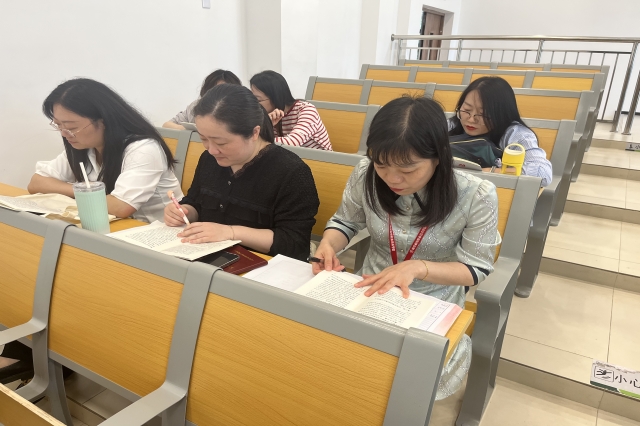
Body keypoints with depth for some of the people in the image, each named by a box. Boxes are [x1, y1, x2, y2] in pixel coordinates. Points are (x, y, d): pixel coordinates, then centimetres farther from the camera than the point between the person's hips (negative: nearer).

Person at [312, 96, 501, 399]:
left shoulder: (476, 196, -22)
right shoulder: (365, 176, -15)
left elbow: (476, 268, -12)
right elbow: (345, 222, 3)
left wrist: (417, 267, -29)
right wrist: (328, 244, -20)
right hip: (371, 291, 3)